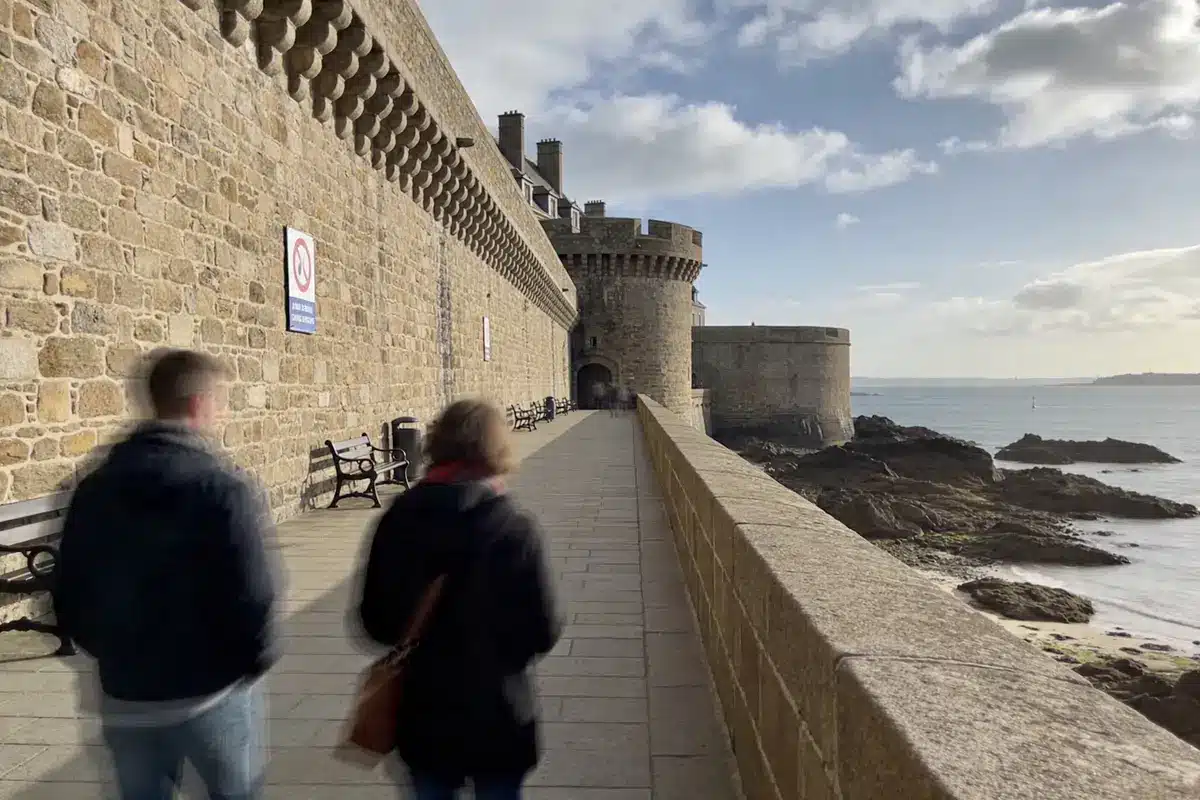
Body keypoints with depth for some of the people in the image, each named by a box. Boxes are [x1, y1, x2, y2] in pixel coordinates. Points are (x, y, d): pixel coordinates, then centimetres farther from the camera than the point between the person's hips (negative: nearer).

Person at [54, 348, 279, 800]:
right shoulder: (222, 488, -19)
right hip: (216, 691, -4)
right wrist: (256, 659, -2)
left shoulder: (94, 489, -1)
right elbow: (252, 596, -21)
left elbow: (68, 598, 5)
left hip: (126, 696, 5)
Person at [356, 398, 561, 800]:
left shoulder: (398, 519, -11)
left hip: (422, 714, 3)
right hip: (497, 717, -2)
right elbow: (543, 633, -15)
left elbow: (375, 621, -2)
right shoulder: (515, 526, -19)